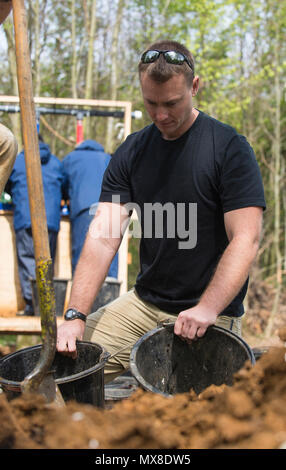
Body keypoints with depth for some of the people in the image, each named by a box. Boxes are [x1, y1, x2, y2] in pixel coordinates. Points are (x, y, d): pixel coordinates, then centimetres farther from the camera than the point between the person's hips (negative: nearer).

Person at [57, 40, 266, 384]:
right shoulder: (132, 152, 5)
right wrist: (75, 315, -15)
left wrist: (206, 310, -28)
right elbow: (103, 236, -3)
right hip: (143, 304, 5)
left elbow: (246, 239, -15)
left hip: (211, 315, -4)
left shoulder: (229, 147, -8)